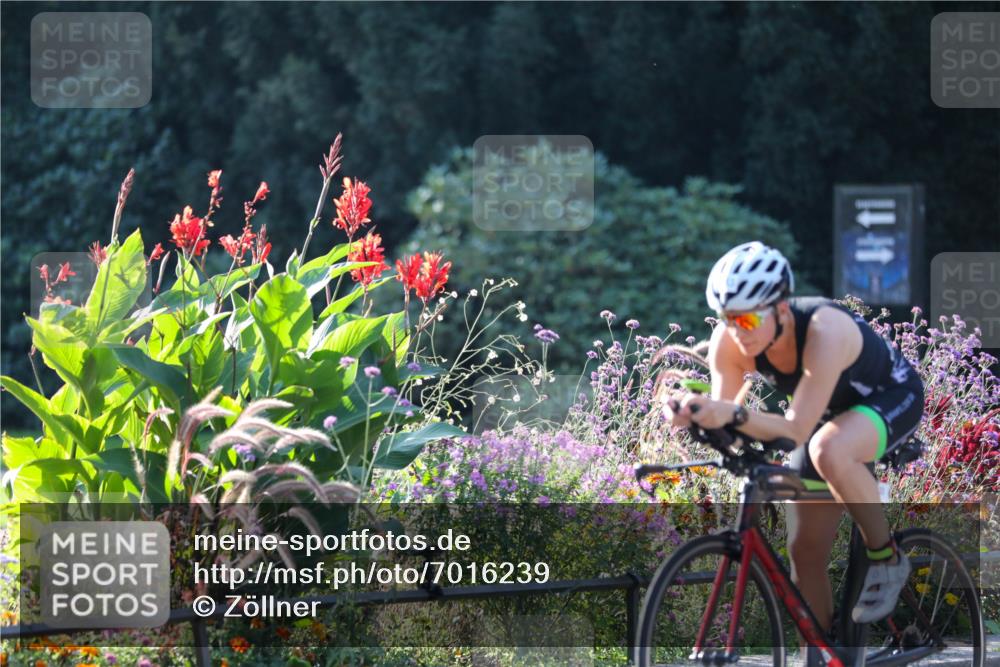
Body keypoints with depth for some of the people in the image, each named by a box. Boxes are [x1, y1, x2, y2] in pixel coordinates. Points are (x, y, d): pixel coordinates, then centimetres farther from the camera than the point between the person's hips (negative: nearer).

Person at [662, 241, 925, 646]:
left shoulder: (824, 331, -39)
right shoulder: (730, 340, -23)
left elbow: (797, 429, -43)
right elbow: (722, 413, -23)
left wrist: (736, 414, -59)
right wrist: (692, 414, -45)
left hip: (891, 398, -6)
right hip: (833, 413, 6)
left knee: (828, 450, -39)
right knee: (805, 552, 1)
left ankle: (886, 559, -18)